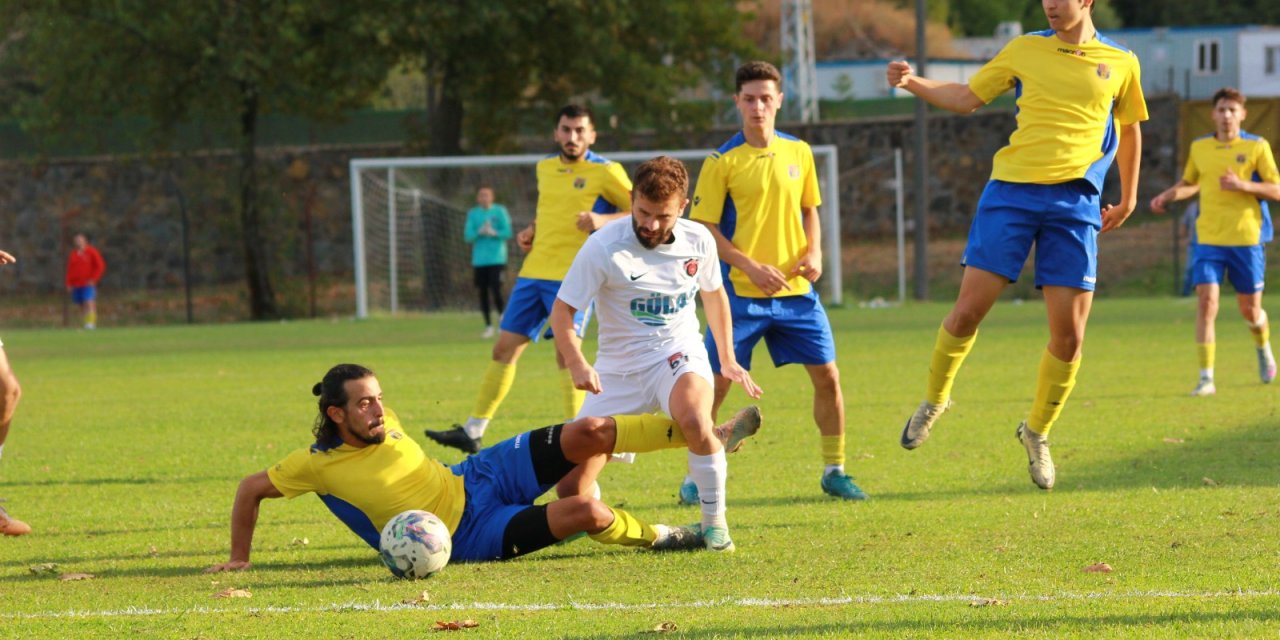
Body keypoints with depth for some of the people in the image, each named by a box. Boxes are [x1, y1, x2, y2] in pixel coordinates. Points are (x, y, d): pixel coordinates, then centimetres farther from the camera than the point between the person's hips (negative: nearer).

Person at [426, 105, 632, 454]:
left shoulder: (606, 173, -5)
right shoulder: (545, 168, 14)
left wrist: (602, 220, -21)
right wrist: (531, 230, 12)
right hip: (534, 271, 6)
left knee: (566, 351, -17)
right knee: (505, 348, 6)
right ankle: (472, 431, 12)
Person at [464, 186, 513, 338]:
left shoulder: (500, 211, 2)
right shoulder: (473, 214, 9)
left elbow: (507, 233, -2)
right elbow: (468, 235, 2)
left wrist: (494, 233, -18)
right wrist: (479, 232, -16)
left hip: (497, 258, -3)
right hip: (479, 260, 3)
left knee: (496, 290, -13)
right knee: (482, 292, 2)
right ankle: (488, 325, 12)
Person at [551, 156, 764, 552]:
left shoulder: (698, 241, -4)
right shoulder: (604, 247, -16)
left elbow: (713, 294, 16)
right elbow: (562, 310, -14)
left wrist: (727, 360, 15)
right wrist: (577, 364, -30)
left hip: (678, 356, 0)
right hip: (619, 369, 0)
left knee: (694, 422, -37)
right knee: (571, 489, -9)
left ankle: (714, 521, -15)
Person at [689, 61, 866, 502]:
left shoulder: (798, 153, 7)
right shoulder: (722, 162, -6)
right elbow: (705, 228, -6)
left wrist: (814, 252, -1)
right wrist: (750, 267, -17)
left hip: (796, 291, 4)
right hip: (740, 293, -4)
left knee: (827, 376, 2)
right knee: (716, 382, -4)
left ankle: (834, 471, 15)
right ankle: (696, 477, 8)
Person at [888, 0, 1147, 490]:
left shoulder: (1120, 63, 8)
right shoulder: (1025, 50, 8)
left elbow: (1129, 130, 22)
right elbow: (966, 97, 14)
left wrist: (1127, 201, 25)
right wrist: (913, 83, -2)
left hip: (1075, 201, 0)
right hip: (1011, 191, 0)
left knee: (1069, 335, -3)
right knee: (968, 310, -8)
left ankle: (1037, 431, 18)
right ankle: (934, 399, 19)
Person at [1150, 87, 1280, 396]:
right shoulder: (1199, 147, 8)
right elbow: (1190, 183, 24)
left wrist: (1242, 185, -19)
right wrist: (1166, 197, 4)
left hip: (1246, 238, -2)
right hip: (1208, 239, 2)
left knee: (1249, 309, 8)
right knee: (1206, 302, -14)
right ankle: (1206, 378, -12)